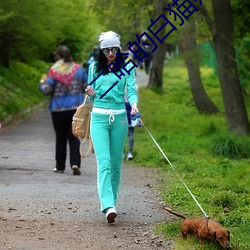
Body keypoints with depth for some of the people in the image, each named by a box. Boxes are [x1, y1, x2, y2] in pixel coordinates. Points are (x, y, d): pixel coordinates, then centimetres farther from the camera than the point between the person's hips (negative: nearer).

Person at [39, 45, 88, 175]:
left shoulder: (54, 71, -9)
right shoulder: (78, 69, 2)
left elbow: (47, 90, -11)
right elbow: (86, 87, 6)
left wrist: (42, 83, 9)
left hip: (58, 109, -2)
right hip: (76, 108, 2)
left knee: (60, 138, 10)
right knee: (74, 137, 4)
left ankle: (60, 166, 16)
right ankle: (75, 163, -14)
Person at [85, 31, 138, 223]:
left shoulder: (127, 67, 4)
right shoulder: (95, 67, 8)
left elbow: (131, 90, -5)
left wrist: (134, 104, -26)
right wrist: (91, 94, -8)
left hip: (119, 117, 1)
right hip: (99, 117, 0)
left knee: (116, 163, 7)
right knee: (104, 162, -13)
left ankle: (111, 200, 22)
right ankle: (108, 206, -23)